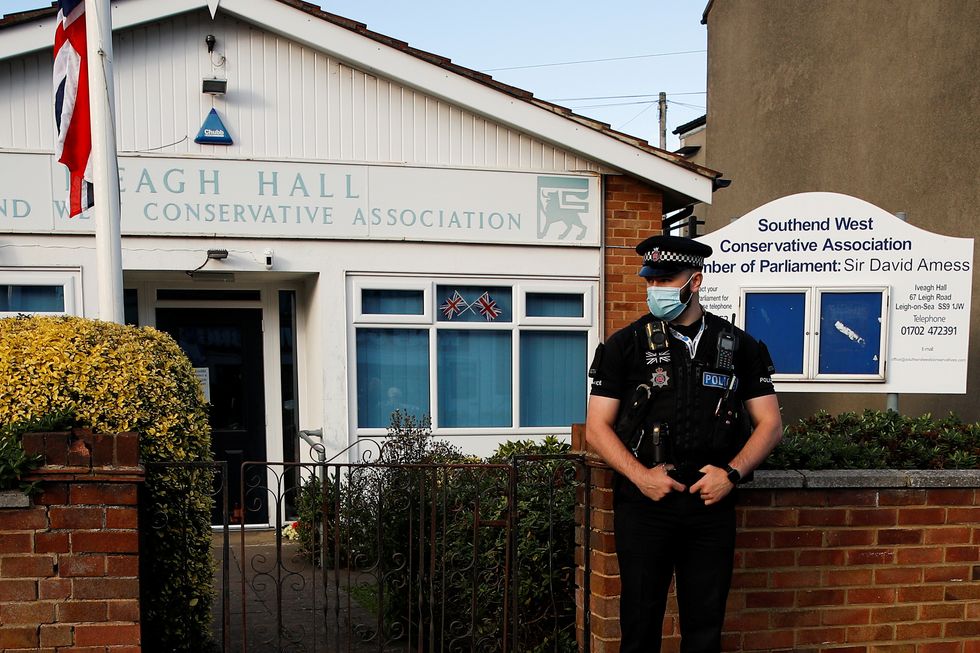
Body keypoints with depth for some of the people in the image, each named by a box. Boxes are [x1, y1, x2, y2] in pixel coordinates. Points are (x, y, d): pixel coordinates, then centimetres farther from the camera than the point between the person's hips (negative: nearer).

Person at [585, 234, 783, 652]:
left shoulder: (740, 347, 6)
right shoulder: (625, 345, 1)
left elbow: (769, 424, 7)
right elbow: (597, 427, -1)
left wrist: (732, 472, -9)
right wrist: (640, 475, -14)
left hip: (713, 502, 2)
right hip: (643, 501, -1)